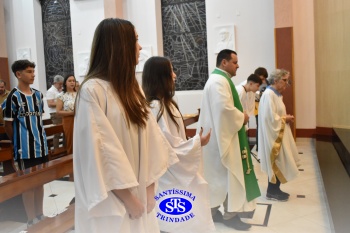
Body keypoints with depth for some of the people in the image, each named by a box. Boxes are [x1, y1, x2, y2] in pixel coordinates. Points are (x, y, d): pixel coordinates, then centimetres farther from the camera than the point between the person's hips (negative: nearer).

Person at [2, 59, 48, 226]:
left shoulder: (38, 94, 7)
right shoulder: (13, 96, -11)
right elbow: (8, 125, -7)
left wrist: (40, 138, 10)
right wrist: (18, 143, 0)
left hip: (41, 145, 6)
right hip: (25, 147, -6)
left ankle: (40, 215, 28)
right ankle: (31, 220, 16)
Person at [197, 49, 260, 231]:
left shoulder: (219, 79, 18)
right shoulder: (219, 81, -17)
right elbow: (224, 107, -28)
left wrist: (239, 116, 9)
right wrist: (242, 117, -13)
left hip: (220, 133, 11)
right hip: (222, 135, -11)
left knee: (218, 174, 14)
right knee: (228, 174, -2)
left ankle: (213, 210, 23)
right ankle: (230, 213, 8)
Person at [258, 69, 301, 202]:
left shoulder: (275, 94, 12)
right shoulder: (269, 94, -19)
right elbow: (270, 117, -25)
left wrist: (286, 117, 2)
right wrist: (285, 119, -12)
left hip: (279, 134, 10)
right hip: (273, 135, -10)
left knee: (278, 163, 15)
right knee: (276, 163, 0)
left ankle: (274, 189, 26)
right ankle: (272, 192, 14)